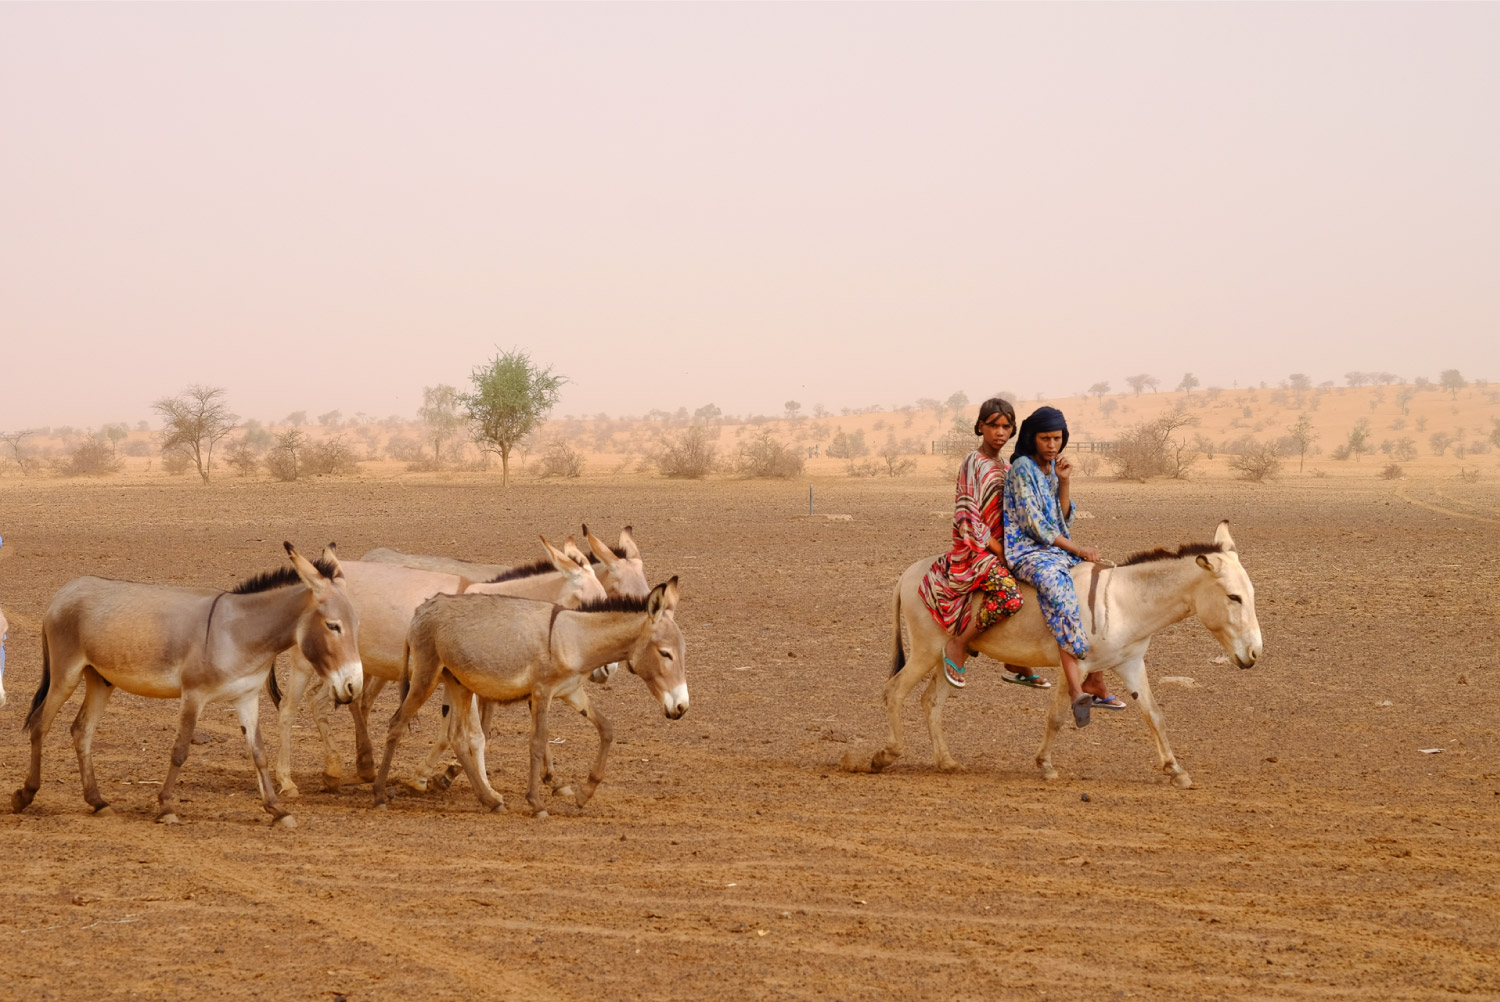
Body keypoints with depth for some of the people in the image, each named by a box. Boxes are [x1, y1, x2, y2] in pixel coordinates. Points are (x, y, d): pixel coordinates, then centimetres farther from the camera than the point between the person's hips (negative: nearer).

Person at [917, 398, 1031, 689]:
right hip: (974, 552, -9)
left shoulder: (1006, 467, 16)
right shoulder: (973, 464, -9)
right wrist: (999, 552, -17)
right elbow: (969, 518, -16)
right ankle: (958, 645, -17)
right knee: (1010, 596, -33)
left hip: (1003, 548, 9)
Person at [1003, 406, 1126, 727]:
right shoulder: (1023, 469, -9)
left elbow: (1063, 521, 12)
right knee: (1058, 584, -35)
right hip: (1024, 549, -9)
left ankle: (1096, 684, 1)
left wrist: (1064, 482, 0)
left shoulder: (1052, 469, 15)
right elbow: (1035, 524, -14)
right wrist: (1076, 550, -11)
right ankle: (1076, 687, -47)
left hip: (1055, 548, 9)